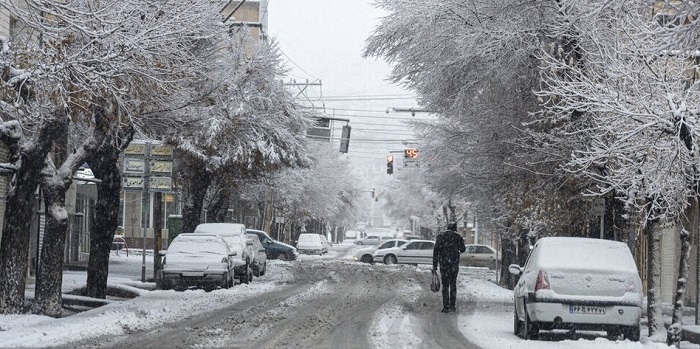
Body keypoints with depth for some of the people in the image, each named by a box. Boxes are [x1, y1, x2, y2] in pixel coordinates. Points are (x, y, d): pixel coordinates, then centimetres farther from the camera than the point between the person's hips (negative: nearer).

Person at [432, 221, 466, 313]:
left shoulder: (440, 236, 1)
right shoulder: (457, 236, 1)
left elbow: (436, 251, -3)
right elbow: (463, 249, 12)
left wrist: (434, 265, -1)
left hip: (444, 264, -1)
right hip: (454, 264, 1)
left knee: (445, 285, 2)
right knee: (453, 284, 13)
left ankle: (446, 307, -3)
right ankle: (453, 306, 11)